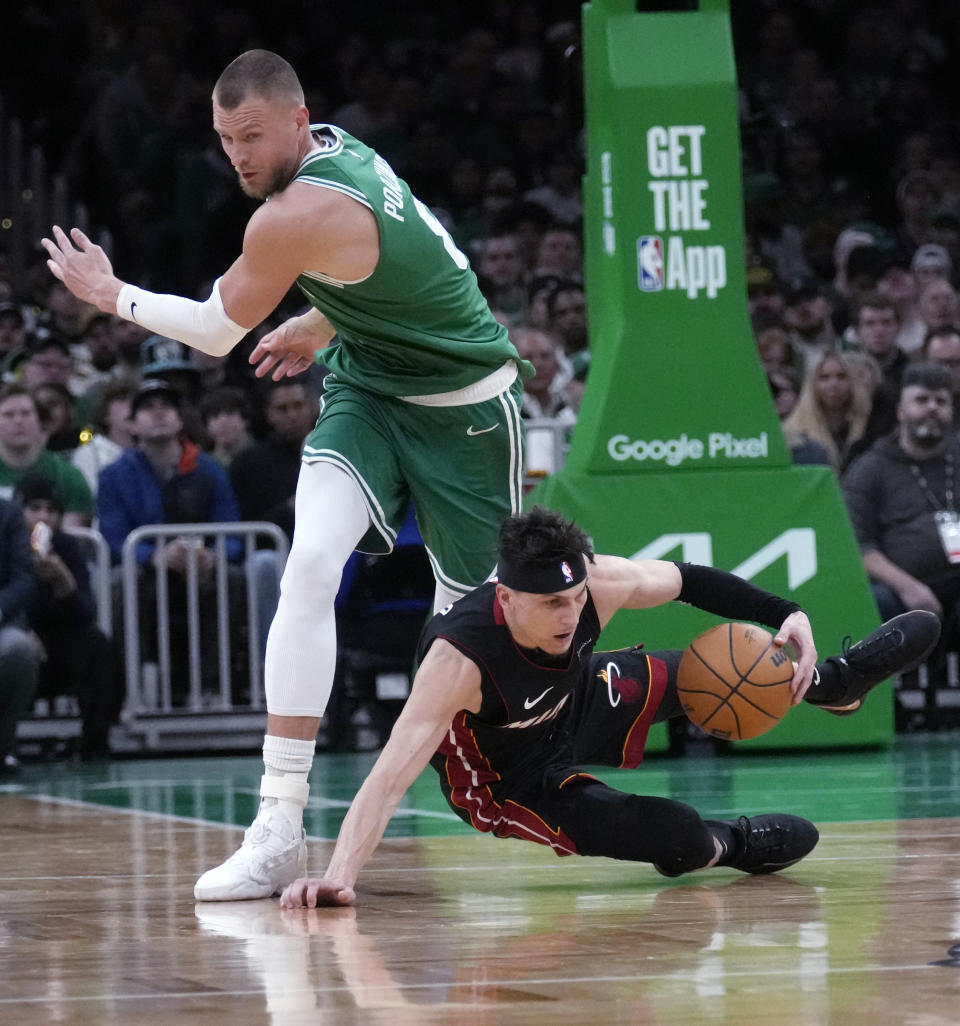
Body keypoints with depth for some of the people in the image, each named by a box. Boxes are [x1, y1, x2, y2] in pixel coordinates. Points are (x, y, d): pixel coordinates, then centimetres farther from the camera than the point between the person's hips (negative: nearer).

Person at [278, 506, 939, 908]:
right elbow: (391, 774, -48)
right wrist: (338, 877, -59)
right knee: (682, 840, -18)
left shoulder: (597, 584, -29)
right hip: (507, 779, -5)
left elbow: (690, 582, -8)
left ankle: (834, 682, 48)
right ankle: (727, 844, 20)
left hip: (576, 708, 5)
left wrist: (787, 615, -15)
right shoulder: (459, 659, -43)